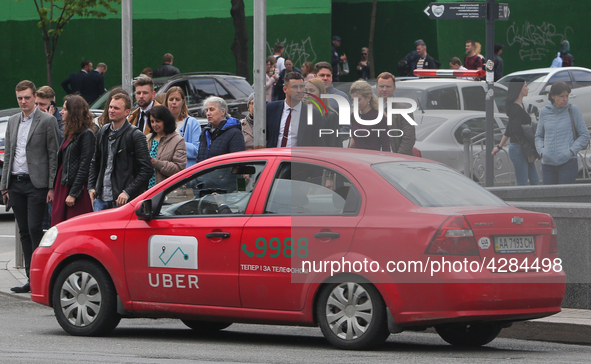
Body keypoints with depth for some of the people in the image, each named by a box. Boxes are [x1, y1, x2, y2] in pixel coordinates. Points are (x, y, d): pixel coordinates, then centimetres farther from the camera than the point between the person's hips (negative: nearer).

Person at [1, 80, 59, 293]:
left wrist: (52, 187, -11)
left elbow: (53, 155, -6)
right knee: (24, 232, 7)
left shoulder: (47, 121, -3)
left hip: (36, 184, -6)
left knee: (35, 230, -10)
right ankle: (31, 279, 10)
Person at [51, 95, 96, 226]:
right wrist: (53, 189, 13)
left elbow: (84, 166, -13)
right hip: (63, 187, 9)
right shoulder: (69, 133, 18)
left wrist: (73, 194, -16)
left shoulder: (87, 134, -9)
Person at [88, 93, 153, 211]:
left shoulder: (135, 136, -7)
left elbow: (147, 170, -10)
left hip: (122, 200, -6)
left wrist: (128, 192, -16)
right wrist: (91, 187, 10)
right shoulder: (102, 132, 14)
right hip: (101, 198, 6)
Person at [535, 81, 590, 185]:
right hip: (548, 163, 3)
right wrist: (542, 151, 2)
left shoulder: (572, 110, 1)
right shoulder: (544, 112, 8)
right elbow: (539, 136, 20)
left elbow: (584, 135, 4)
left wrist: (572, 151, -7)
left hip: (568, 162, -3)